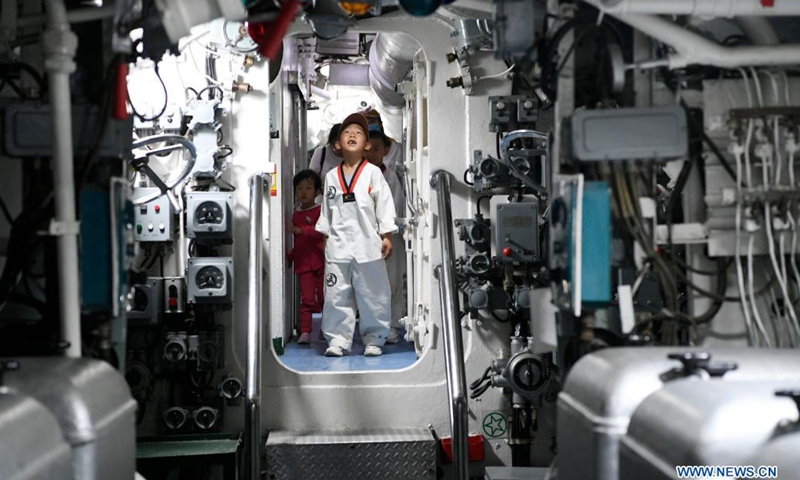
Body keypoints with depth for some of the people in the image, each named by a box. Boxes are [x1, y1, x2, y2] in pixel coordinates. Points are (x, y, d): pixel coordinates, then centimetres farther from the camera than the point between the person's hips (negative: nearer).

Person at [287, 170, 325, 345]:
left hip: (321, 262, -4)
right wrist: (290, 255, 14)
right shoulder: (296, 214, 16)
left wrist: (299, 230, -29)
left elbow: (320, 230, -20)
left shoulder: (320, 211, -3)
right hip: (303, 263, 4)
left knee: (324, 297, 4)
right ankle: (305, 332, -2)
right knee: (307, 299, -2)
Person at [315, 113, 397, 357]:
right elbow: (326, 210, 15)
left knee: (373, 295, 4)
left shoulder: (373, 173, -1)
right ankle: (338, 339, 13)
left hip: (367, 244, -2)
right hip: (338, 245, 3)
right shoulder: (331, 176, 8)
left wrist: (387, 236, -6)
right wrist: (325, 237, 12)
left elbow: (385, 205, -2)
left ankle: (374, 339, 16)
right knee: (336, 295, 3)